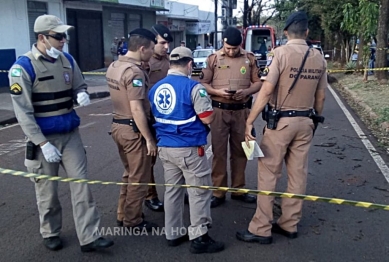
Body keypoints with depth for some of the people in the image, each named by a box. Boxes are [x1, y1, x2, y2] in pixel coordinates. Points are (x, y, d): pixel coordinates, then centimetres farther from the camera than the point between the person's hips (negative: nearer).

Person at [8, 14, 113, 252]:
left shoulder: (68, 60, 3)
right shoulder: (23, 67, -14)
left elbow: (79, 86, 17)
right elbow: (23, 112, -15)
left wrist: (82, 95, -9)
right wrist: (42, 143, -19)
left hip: (71, 134, 5)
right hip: (44, 138, -4)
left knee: (81, 184, 3)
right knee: (48, 190, 10)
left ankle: (89, 237, 11)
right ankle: (51, 234, 33)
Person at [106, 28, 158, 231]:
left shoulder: (113, 67, 8)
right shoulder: (134, 72, -20)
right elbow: (136, 110, -24)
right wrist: (149, 139, -19)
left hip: (118, 125, 9)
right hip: (133, 129, -9)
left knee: (129, 174, 22)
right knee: (139, 178, 5)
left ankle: (123, 215, 33)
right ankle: (133, 221, 17)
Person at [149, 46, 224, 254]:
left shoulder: (155, 88, 8)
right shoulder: (193, 87, -14)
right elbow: (208, 118, -15)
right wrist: (208, 109, 5)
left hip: (164, 147, 7)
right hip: (189, 148, -7)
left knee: (172, 190, 16)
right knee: (199, 192, 4)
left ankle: (172, 234, 26)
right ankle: (199, 238, 11)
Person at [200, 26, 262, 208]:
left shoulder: (249, 58, 5)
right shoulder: (213, 59, 1)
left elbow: (258, 82, 7)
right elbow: (203, 84, 2)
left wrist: (246, 91, -12)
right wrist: (218, 92, -16)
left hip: (241, 111, 2)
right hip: (219, 110, -2)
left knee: (240, 150, 10)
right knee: (218, 151, 2)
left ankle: (238, 189, 25)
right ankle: (218, 192, 12)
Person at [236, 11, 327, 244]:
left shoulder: (281, 53, -10)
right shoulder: (319, 58, 5)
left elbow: (267, 90, -17)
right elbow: (320, 97, 9)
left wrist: (250, 121, -15)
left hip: (281, 121, -5)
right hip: (305, 122, 6)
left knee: (268, 174, 1)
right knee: (298, 174, 11)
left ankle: (261, 229, 6)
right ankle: (290, 224, 22)